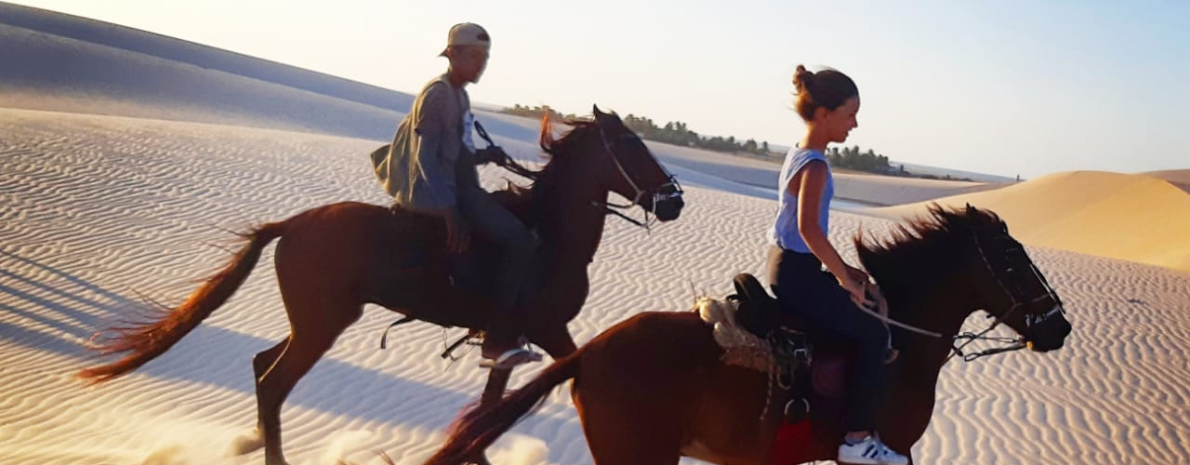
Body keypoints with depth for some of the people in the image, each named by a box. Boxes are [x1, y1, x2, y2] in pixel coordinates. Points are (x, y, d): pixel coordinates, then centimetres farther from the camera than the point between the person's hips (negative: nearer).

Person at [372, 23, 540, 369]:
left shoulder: (458, 94, 16)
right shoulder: (438, 93, -13)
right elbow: (426, 158, -21)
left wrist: (484, 156, 6)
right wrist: (450, 211, -28)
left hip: (459, 187, 11)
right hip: (446, 191, -11)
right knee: (520, 240, -22)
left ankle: (503, 321, 15)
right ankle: (499, 341, -21)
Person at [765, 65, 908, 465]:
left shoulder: (799, 155, 11)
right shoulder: (815, 166, -18)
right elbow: (809, 228, -31)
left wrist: (841, 269, 13)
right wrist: (843, 276, -21)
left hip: (787, 266, 11)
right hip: (796, 275, -11)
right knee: (873, 333, -6)